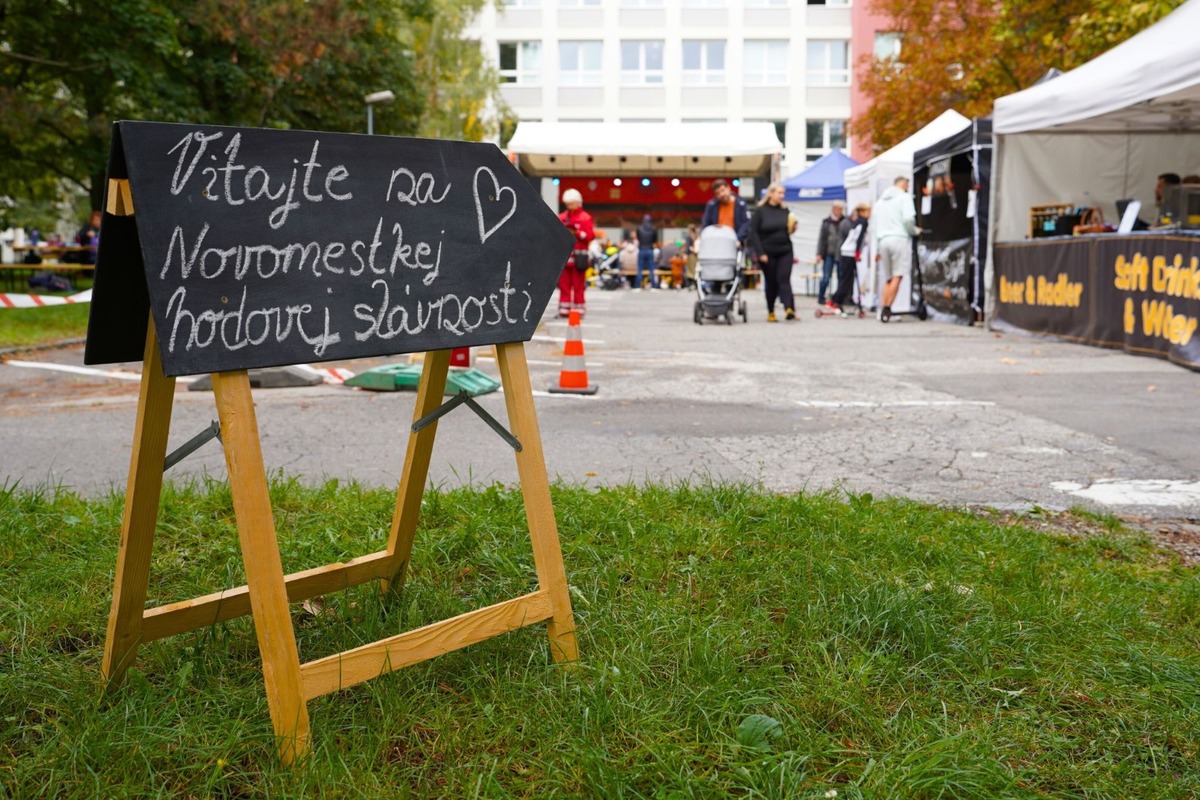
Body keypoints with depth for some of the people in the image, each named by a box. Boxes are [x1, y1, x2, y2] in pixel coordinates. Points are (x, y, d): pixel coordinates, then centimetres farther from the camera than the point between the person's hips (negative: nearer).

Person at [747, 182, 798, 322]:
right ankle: (770, 312, 19)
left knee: (784, 279, -9)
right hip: (768, 254, -2)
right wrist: (760, 253, -13)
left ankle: (789, 309, -20)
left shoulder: (785, 210, 9)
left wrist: (792, 228, -6)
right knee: (771, 283, 6)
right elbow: (753, 233, -7)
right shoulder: (760, 211, -3)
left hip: (785, 252, 2)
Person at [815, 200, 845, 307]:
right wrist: (819, 253, 1)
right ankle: (820, 298, 12)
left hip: (841, 254, 0)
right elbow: (821, 238, 6)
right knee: (825, 277, -1)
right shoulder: (826, 222, 5)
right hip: (829, 254, 0)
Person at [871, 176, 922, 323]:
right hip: (899, 239, -6)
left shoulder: (880, 201, 22)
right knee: (897, 276, -8)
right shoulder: (904, 197, 3)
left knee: (887, 279, 11)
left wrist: (876, 249, 21)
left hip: (883, 240, 6)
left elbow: (874, 227, 20)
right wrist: (915, 231, 5)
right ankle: (887, 308, -17)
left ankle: (882, 310, 3)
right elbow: (908, 218, -13)